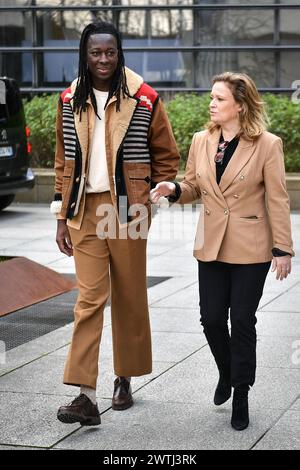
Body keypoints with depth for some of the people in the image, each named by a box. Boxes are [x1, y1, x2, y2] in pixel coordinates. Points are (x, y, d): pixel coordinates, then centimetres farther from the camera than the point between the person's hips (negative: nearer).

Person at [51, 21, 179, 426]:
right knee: (89, 298, -5)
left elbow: (166, 156, 7)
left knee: (130, 298, 8)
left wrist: (154, 198, 2)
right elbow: (64, 162, 12)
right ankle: (86, 396, -9)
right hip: (85, 210, 2)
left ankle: (125, 379, 26)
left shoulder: (145, 100, -2)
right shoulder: (70, 100, 6)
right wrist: (62, 217, 9)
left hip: (128, 210, -1)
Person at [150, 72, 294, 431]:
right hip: (212, 247, 4)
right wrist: (174, 190, -9)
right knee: (212, 319, 6)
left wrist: (282, 249, -8)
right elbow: (193, 188, 13)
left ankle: (240, 396, 17)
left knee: (242, 321, 2)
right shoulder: (201, 141, 3)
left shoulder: (267, 145, -9)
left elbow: (278, 200, -7)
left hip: (250, 249, -4)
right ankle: (227, 373, 35)